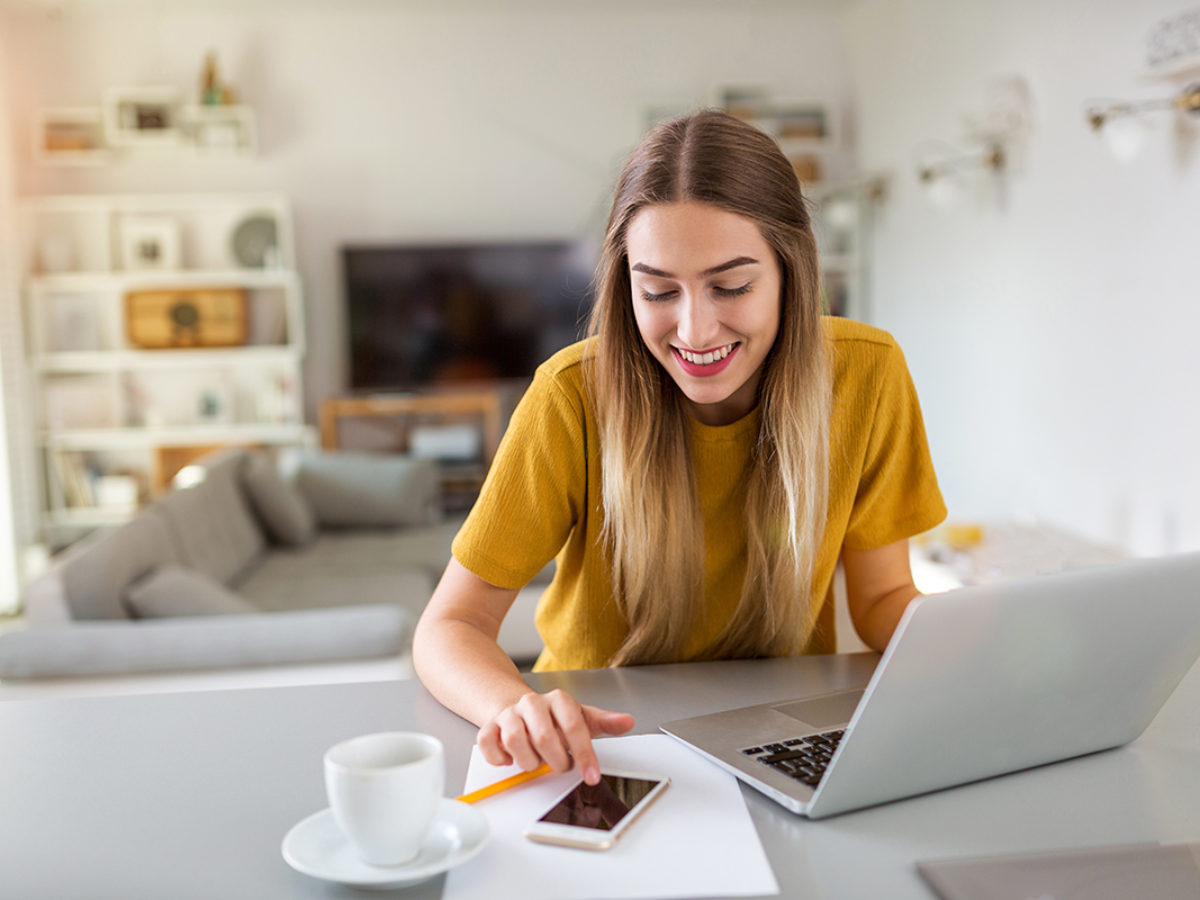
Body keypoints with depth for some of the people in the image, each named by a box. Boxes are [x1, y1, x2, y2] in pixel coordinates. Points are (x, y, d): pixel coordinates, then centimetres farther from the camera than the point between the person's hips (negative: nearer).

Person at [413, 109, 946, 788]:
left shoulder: (866, 373, -13)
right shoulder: (576, 395, -20)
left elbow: (883, 594, -1)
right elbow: (451, 626, -17)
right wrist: (515, 708, -39)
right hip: (600, 731, -2)